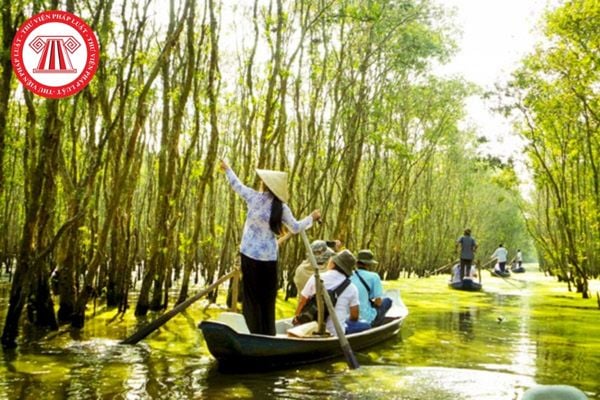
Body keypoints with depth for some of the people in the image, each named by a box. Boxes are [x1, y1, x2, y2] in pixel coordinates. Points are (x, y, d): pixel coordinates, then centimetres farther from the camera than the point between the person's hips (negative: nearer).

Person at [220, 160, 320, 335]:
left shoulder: (254, 197, -6)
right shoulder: (281, 208, -4)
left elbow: (237, 185, 11)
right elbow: (296, 228, 6)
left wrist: (227, 169, 29)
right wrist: (311, 218, 23)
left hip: (250, 254, -1)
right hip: (269, 257, 1)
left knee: (252, 296, 6)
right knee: (267, 298, 11)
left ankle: (255, 333, 5)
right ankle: (268, 335, 15)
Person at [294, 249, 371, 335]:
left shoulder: (315, 278, -4)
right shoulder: (352, 288, -5)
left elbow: (302, 302, 1)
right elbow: (354, 316, -1)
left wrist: (296, 317, 19)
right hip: (336, 333, -3)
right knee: (366, 325, 15)